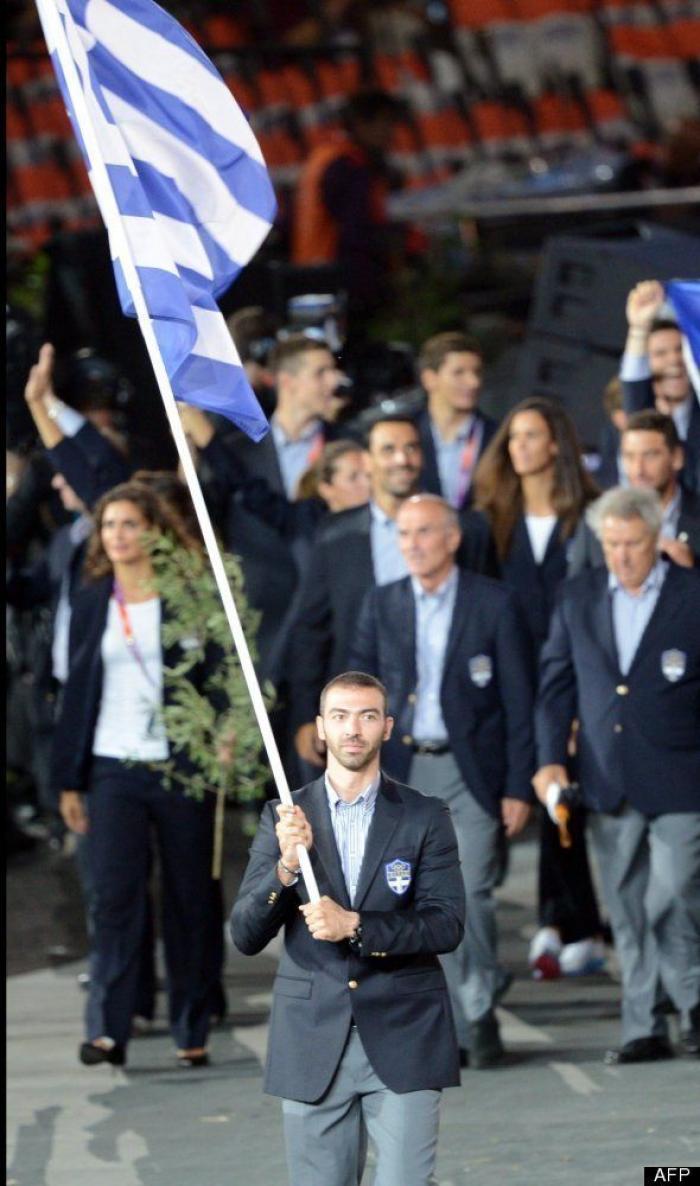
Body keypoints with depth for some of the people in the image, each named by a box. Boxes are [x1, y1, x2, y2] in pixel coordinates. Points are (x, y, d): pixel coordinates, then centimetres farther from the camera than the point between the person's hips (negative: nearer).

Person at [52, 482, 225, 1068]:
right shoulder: (92, 603, 10)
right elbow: (77, 691, 13)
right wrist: (69, 779, 11)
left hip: (181, 769, -1)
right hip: (114, 770, 2)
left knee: (190, 899, 3)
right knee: (115, 893, -9)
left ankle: (192, 1031, 11)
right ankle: (108, 1029, -12)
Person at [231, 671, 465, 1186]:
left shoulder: (426, 817, 4)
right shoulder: (283, 818, 7)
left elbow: (447, 925, -5)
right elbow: (245, 937, 2)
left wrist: (354, 926, -17)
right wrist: (286, 866, -16)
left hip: (403, 1042, -2)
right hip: (314, 1042, 2)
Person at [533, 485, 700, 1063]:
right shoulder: (578, 597, 9)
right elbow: (556, 683, 11)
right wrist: (550, 757, 0)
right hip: (608, 786, 4)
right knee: (629, 914, 7)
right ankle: (644, 1029, 12)